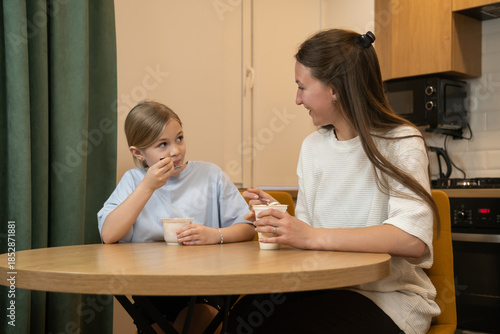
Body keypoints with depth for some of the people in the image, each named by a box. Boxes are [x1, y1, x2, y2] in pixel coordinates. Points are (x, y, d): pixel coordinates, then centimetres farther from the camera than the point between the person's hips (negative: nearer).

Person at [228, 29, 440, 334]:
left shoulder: (400, 143, -10)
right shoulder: (312, 146, 10)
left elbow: (413, 239, -26)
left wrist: (312, 237, -28)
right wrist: (278, 217, -7)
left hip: (389, 297, -5)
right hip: (327, 287, 5)